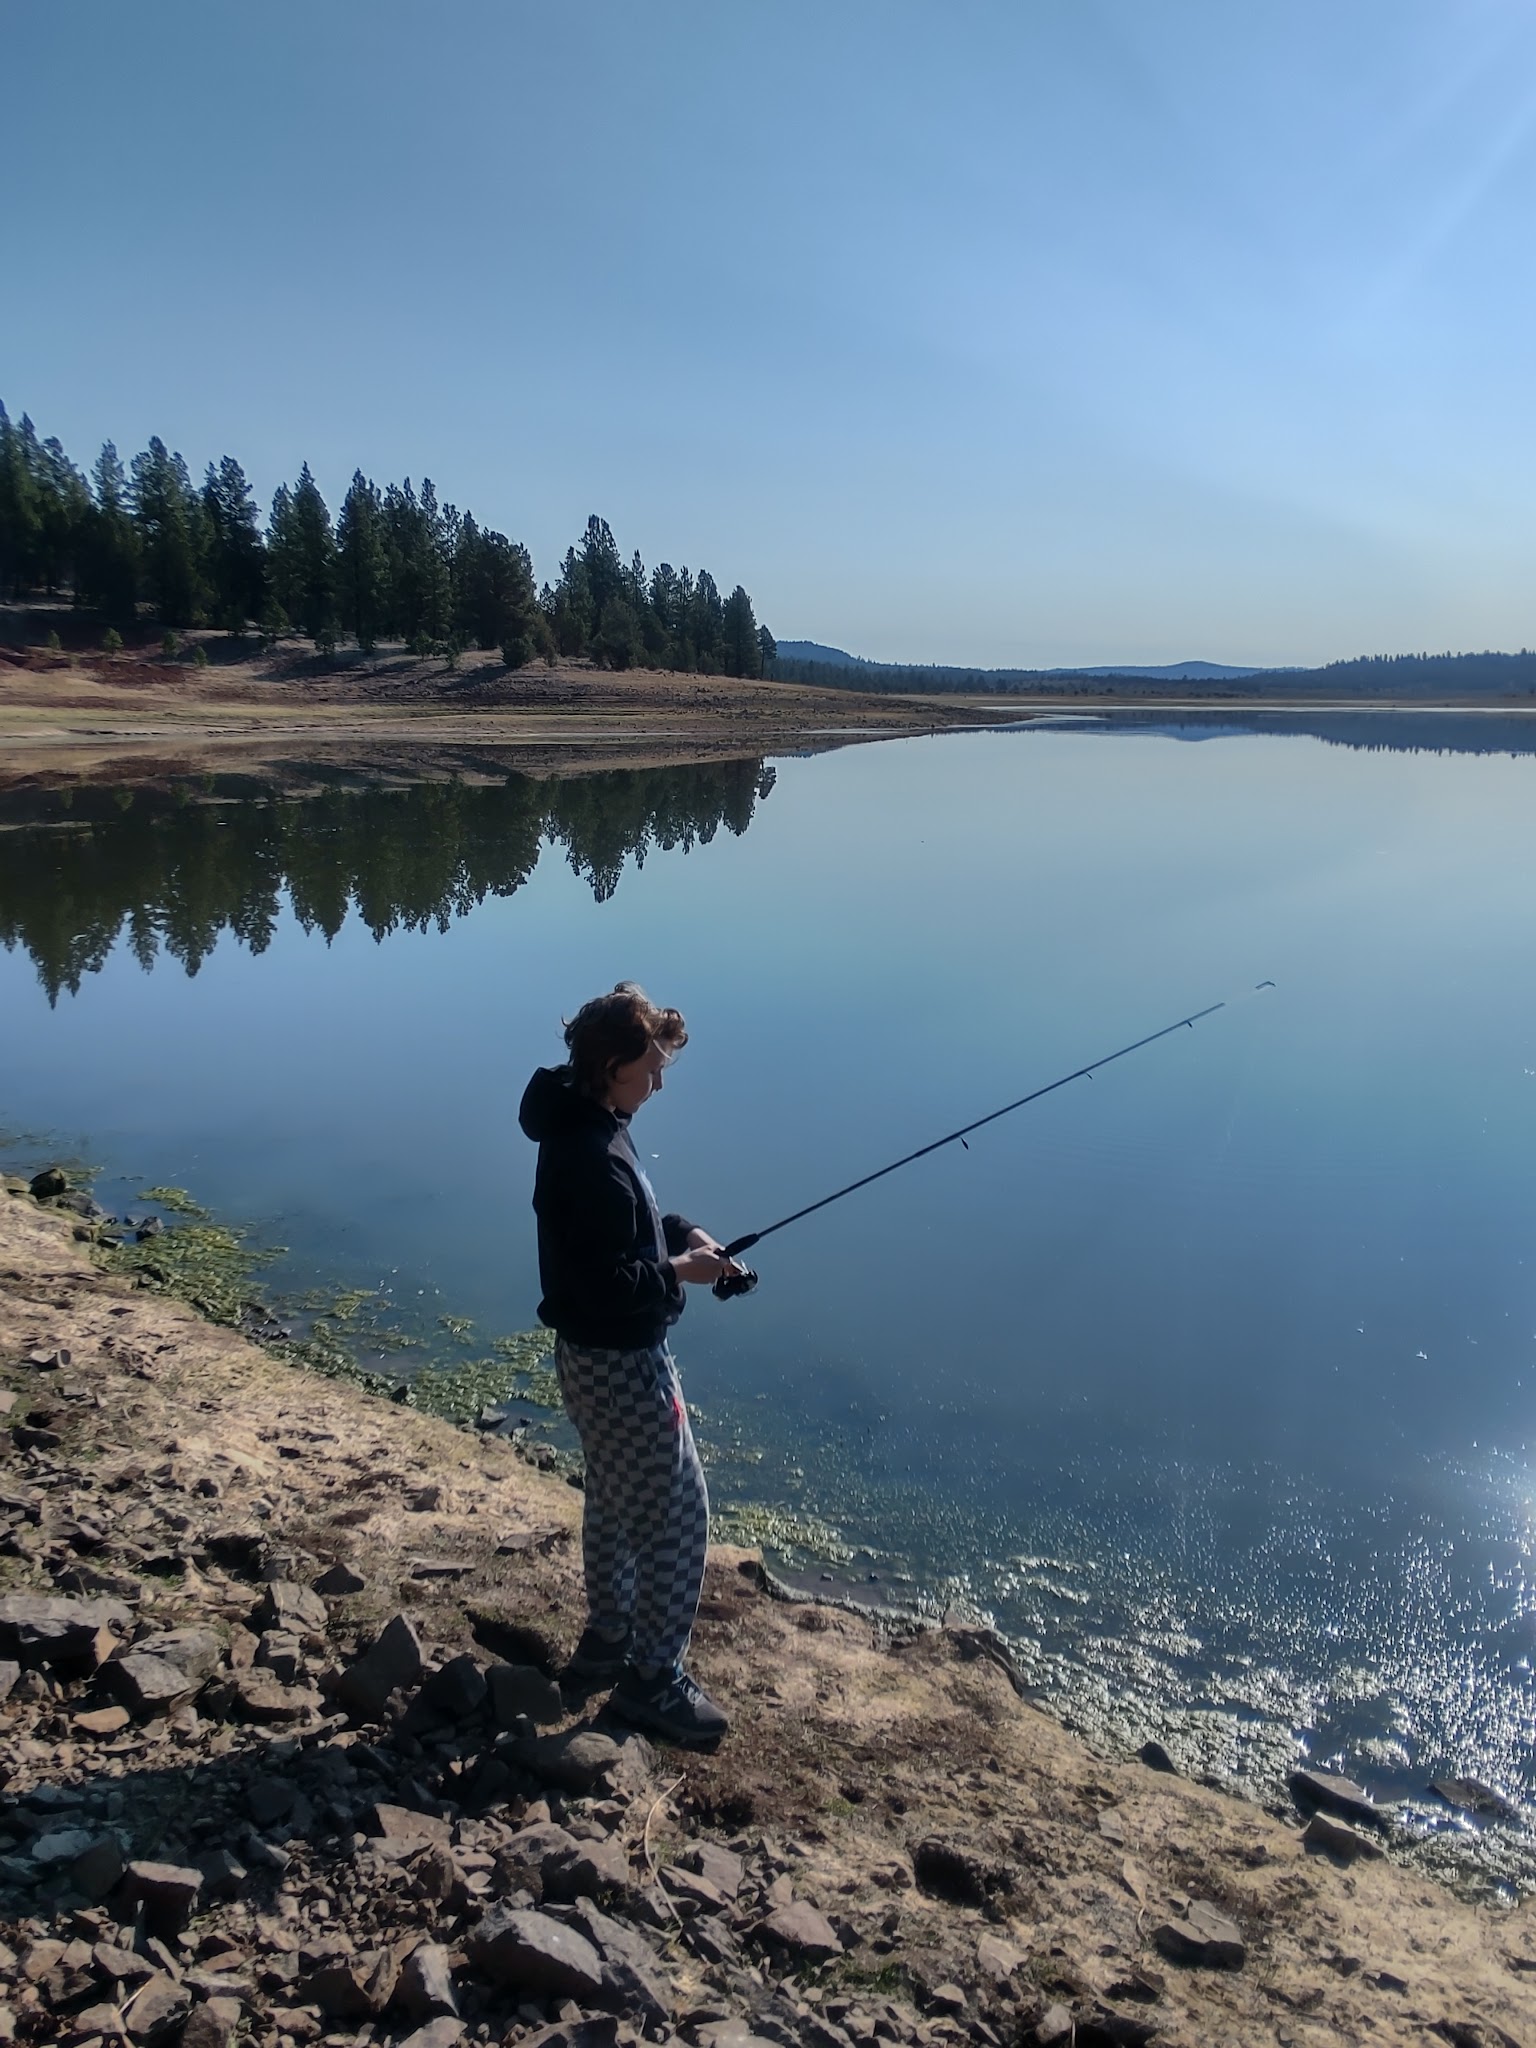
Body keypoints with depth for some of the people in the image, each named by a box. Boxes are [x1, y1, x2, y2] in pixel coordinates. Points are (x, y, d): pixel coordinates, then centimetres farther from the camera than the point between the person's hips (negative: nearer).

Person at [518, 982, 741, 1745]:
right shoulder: (592, 1155, -29)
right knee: (677, 1516, 3)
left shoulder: (585, 1128, 3)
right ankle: (654, 1679, 16)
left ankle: (607, 1641, 39)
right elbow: (610, 1285, -30)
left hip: (597, 1356, 10)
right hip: (622, 1364, -10)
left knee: (616, 1502, 23)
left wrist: (681, 1231, 2)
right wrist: (678, 1272, -16)